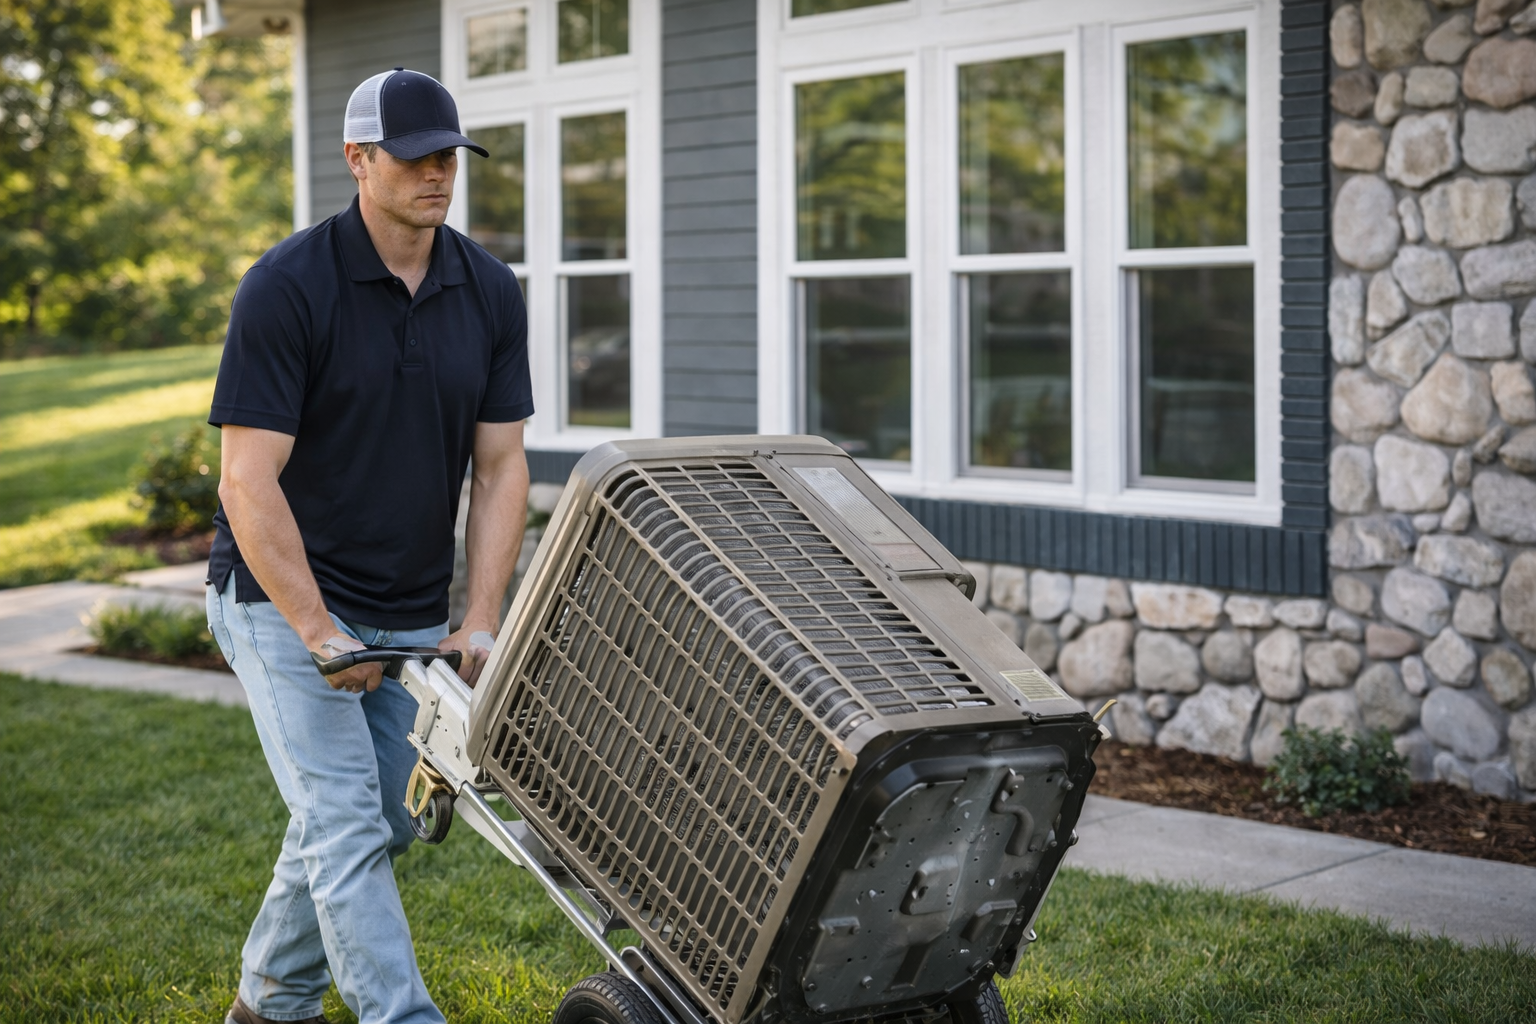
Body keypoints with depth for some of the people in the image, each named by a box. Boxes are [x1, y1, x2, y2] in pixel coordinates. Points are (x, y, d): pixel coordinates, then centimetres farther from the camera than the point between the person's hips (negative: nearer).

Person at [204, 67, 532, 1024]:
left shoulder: (490, 292, -1)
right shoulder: (286, 287, -17)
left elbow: (500, 466, 0)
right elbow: (248, 481, -19)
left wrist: (481, 623, -9)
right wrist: (319, 631, -23)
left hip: (412, 613, 6)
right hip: (284, 594, -6)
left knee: (382, 824, 13)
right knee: (345, 825, -12)